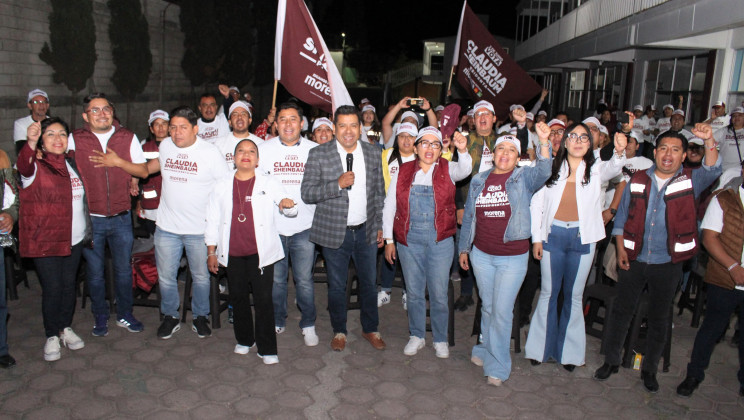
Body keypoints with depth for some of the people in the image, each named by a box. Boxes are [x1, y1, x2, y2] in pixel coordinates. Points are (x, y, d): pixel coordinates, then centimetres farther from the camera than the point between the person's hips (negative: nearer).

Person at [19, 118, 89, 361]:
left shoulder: (72, 162, 9)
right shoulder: (36, 165, -8)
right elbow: (24, 166, -33)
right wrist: (30, 143, -51)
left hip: (74, 238, 5)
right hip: (45, 239, -5)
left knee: (69, 284, 13)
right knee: (52, 288, 0)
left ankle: (66, 327, 31)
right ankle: (52, 336, 17)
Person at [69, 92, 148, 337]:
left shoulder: (128, 138, 2)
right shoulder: (75, 139, -1)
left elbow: (144, 171, -1)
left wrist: (119, 162, -13)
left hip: (121, 217, 1)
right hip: (90, 218, -1)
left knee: (123, 269, 12)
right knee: (95, 272, 11)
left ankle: (125, 315, 29)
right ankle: (100, 318, 28)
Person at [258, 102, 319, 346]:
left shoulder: (314, 150, 4)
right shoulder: (265, 149, 5)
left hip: (304, 227, -1)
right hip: (273, 225, 1)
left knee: (304, 280, 3)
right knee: (276, 278, 11)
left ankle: (308, 325, 21)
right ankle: (277, 322, 30)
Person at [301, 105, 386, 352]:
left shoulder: (373, 153, 2)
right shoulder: (319, 155, -7)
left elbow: (379, 193, 9)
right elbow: (307, 193, -11)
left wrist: (379, 226, 7)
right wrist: (338, 184, -24)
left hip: (366, 230, 2)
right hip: (334, 232, -2)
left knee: (369, 282, 14)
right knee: (337, 285, 12)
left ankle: (370, 329, 34)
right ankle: (339, 331, 32)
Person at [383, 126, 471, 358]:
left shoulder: (447, 169, 4)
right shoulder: (402, 172, 6)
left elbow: (464, 169, -19)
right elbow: (389, 207, 7)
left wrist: (462, 151, -39)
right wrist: (388, 239, 4)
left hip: (440, 241, -1)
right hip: (409, 241, 1)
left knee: (439, 293, 5)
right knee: (414, 291, 11)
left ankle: (440, 339, 24)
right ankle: (417, 336, 28)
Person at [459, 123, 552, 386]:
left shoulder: (524, 178, -2)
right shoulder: (479, 181, 6)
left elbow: (543, 173, -25)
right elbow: (468, 216, 12)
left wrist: (544, 143, -39)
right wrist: (464, 248, 13)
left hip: (512, 258, -3)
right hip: (481, 255, 3)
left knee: (502, 311, 0)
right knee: (487, 307, 16)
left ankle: (497, 366, 16)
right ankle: (486, 349, 36)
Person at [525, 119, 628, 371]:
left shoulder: (596, 170, 2)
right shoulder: (552, 169, 1)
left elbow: (613, 170, -21)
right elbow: (536, 203, 2)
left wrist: (619, 153, -43)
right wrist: (536, 237, -2)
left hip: (582, 238, 0)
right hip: (552, 236, 0)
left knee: (573, 295, 10)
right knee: (548, 292, 9)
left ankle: (568, 351, 24)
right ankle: (540, 348, 21)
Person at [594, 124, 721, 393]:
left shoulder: (691, 181, -2)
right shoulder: (637, 180, 2)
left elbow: (712, 170, -23)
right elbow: (621, 217, 6)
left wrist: (709, 142, -40)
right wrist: (621, 248, -4)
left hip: (667, 264, -1)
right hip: (634, 260, 1)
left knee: (659, 319, 12)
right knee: (621, 312, 9)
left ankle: (649, 369, 30)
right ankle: (611, 361, 26)